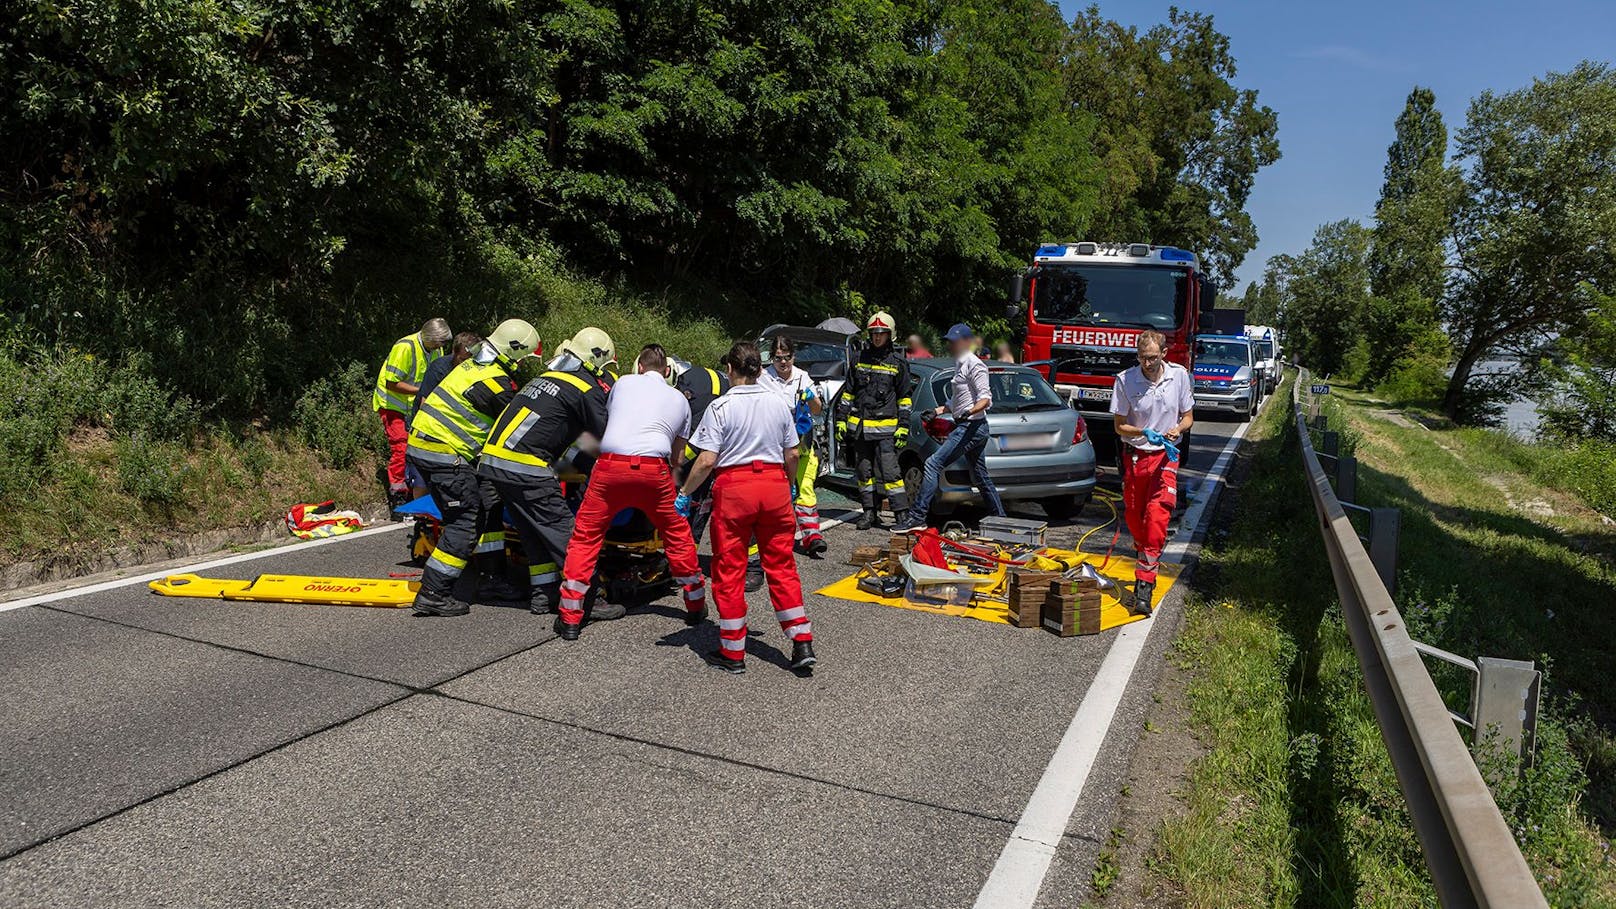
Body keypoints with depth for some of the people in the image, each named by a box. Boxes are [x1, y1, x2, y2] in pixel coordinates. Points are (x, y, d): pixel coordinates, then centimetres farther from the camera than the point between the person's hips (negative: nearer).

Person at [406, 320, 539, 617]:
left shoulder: (474, 365, 11)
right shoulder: (496, 383, -18)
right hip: (443, 453, -10)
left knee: (488, 507, 12)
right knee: (466, 521, -8)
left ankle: (492, 580, 18)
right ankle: (433, 595, -6)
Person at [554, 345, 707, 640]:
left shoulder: (623, 383, 21)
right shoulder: (680, 400, 24)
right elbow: (677, 456, 27)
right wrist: (672, 486, 44)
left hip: (611, 465, -1)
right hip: (654, 469, 1)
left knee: (585, 538, 12)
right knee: (678, 536, 21)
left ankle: (569, 619, 12)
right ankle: (696, 607, 31)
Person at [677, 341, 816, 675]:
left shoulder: (721, 407, -7)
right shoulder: (779, 404, 6)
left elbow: (707, 461, -12)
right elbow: (792, 455, 9)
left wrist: (684, 494, -1)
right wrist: (789, 486, 26)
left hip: (734, 487, -4)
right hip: (774, 485, 4)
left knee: (729, 570, 7)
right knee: (782, 566, 12)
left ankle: (732, 652, 14)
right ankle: (802, 645, 11)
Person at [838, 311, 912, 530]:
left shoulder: (898, 362, 3)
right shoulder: (860, 358, 12)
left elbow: (904, 398, 5)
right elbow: (849, 391, 15)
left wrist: (903, 427, -1)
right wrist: (841, 419, 10)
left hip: (886, 428, -4)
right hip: (860, 426, 4)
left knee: (889, 470, -11)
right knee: (865, 471, 8)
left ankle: (902, 513, -6)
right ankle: (870, 513, 17)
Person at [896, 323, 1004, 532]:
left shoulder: (974, 365, -11)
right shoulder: (961, 364, 19)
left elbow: (986, 398, -19)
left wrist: (971, 411, -36)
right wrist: (937, 411, 21)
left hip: (971, 426, -11)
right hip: (969, 427, 11)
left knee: (933, 463, -15)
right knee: (981, 478, 15)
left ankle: (917, 516, -17)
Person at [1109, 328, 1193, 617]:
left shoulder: (1179, 375, -3)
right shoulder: (1125, 380, -7)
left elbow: (1188, 417, 7)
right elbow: (1119, 426, -3)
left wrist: (1177, 429, -16)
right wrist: (1144, 433, -22)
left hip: (1165, 456, -1)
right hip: (1134, 455, 1)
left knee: (1157, 517, -14)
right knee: (1134, 517, 10)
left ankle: (1144, 585, -14)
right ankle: (1146, 558, 40)